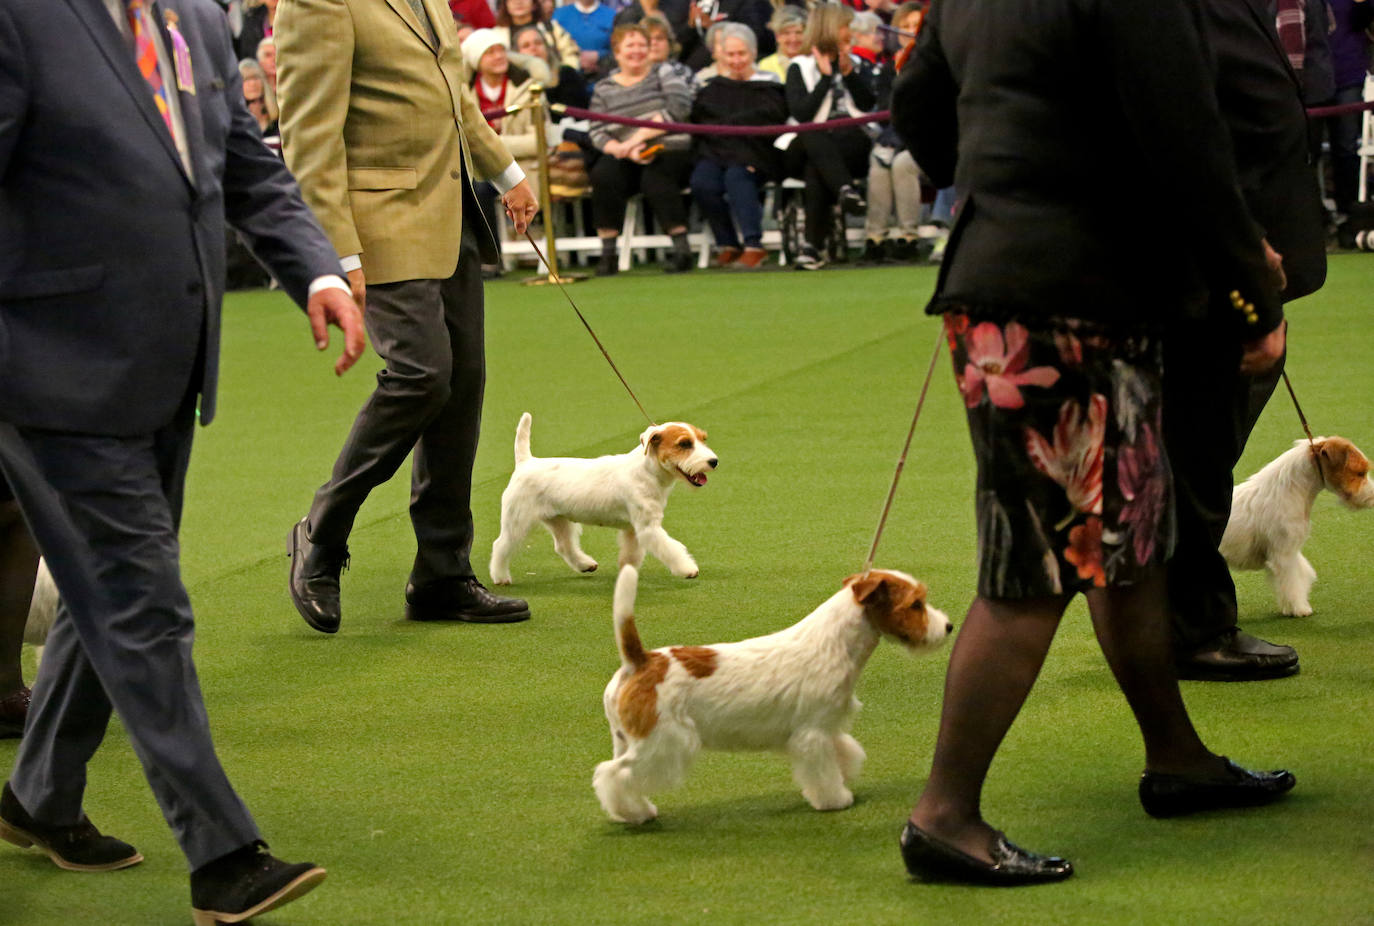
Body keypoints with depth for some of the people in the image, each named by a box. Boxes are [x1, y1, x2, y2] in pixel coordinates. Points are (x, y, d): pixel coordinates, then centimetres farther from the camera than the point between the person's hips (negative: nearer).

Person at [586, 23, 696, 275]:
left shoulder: (663, 75, 8)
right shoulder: (603, 89, 14)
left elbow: (679, 106, -10)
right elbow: (597, 134, 4)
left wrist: (638, 137, -16)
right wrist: (626, 150, -16)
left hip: (670, 152, -2)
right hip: (627, 159, 2)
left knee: (654, 178, -34)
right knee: (603, 174, -29)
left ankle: (682, 249, -31)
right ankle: (607, 253, -25)